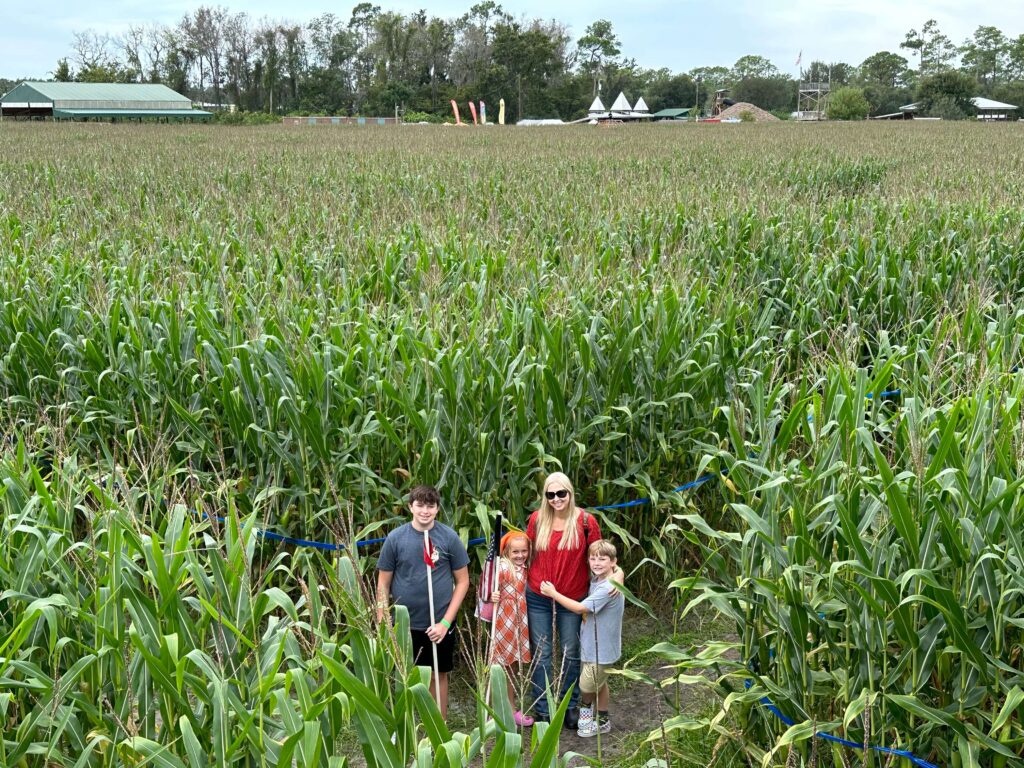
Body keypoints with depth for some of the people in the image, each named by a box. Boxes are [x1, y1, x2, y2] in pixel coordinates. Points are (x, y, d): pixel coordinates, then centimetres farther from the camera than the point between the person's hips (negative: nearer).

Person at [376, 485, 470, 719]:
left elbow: (462, 581, -2)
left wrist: (445, 622, -8)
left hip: (439, 624, 0)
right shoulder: (395, 538, -5)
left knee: (438, 675, 13)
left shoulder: (449, 537, -6)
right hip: (404, 623, 0)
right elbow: (383, 584, 1)